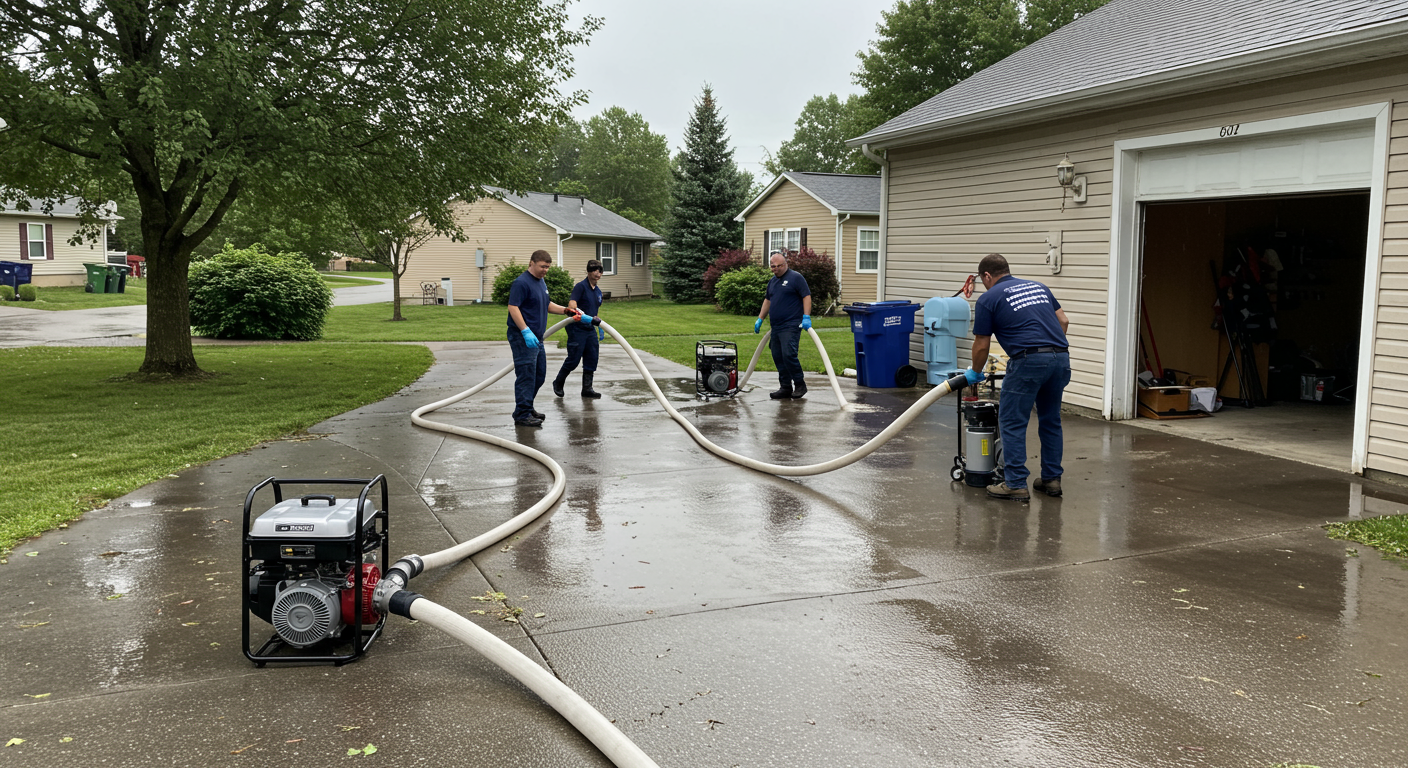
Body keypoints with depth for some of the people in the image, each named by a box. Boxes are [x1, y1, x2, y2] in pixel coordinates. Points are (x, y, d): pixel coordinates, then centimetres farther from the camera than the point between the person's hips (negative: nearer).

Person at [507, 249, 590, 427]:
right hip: (523, 337, -10)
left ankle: (526, 407, 25)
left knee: (539, 375, 14)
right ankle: (522, 414, -4)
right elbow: (513, 307, -21)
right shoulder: (521, 282, -14)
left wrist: (567, 311, 12)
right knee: (526, 375, -9)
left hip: (536, 337, 10)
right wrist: (526, 331, -28)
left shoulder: (541, 282, 16)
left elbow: (547, 305, 26)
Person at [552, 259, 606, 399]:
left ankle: (587, 389, 13)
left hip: (590, 330, 8)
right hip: (577, 329, -8)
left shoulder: (598, 291, 14)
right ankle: (558, 383, 19)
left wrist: (600, 328, 20)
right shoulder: (580, 287, -12)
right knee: (573, 359, -2)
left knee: (592, 359, 5)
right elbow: (571, 306, -24)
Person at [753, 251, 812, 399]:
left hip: (791, 326, -8)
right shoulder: (772, 281, 19)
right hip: (776, 326, 8)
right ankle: (786, 388, 13)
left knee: (788, 354, -17)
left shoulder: (796, 277, -4)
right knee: (778, 357, 6)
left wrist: (806, 317, -17)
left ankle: (800, 385, -3)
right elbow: (768, 300, 27)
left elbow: (807, 296, -9)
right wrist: (760, 319, 23)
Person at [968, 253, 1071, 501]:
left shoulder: (988, 299, 5)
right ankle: (1052, 479, 23)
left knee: (1012, 423, 3)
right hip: (1061, 358, 7)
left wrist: (975, 373, 23)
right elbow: (1063, 321, 20)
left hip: (1028, 361, -6)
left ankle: (1015, 484, 2)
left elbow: (981, 345, 7)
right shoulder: (1037, 286, 22)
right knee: (1050, 421, 18)